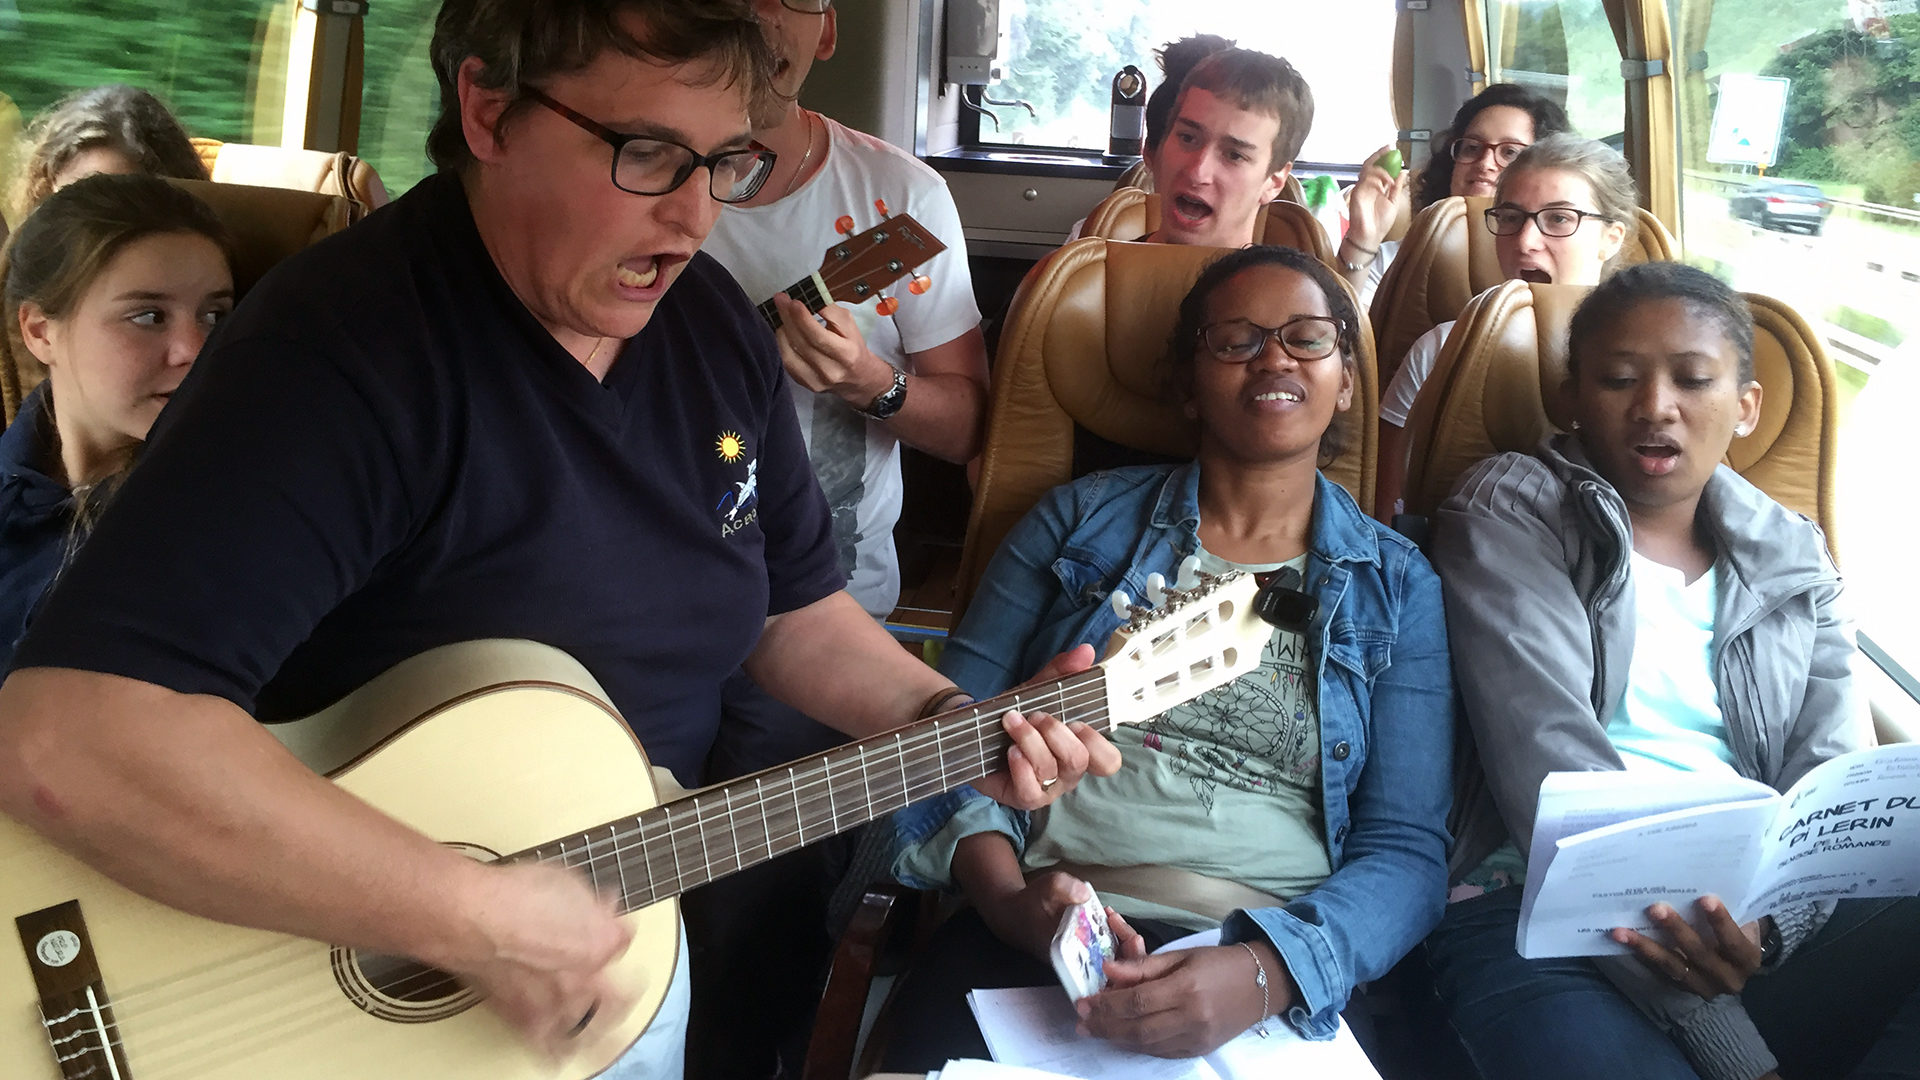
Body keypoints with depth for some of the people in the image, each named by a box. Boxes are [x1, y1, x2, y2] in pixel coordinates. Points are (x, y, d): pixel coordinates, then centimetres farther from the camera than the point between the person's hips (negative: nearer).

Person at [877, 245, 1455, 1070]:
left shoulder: (1398, 588, 9)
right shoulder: (1081, 520, 10)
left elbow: (1407, 850, 1)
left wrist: (1262, 971, -19)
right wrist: (1008, 895, -13)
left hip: (1272, 975, 0)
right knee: (940, 1042, -29)